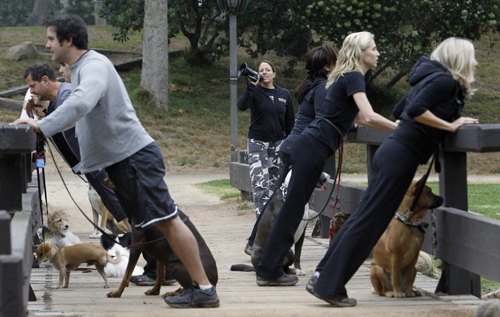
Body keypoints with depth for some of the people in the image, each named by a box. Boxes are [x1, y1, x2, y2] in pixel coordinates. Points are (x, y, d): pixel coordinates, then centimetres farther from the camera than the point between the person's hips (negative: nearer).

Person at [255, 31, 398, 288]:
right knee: (293, 208, -6)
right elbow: (369, 116, -22)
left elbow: (360, 118, 32)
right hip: (313, 148, -10)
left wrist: (395, 127, 29)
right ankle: (269, 271, -4)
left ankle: (269, 269, 13)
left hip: (307, 145, 10)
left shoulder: (346, 78, 21)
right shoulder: (353, 78, -9)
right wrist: (400, 129, -13)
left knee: (293, 207, 10)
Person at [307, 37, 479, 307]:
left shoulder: (430, 79, 19)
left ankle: (322, 278, 15)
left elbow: (399, 110, 26)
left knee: (362, 218, 11)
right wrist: (450, 125, -14)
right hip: (402, 156, -10)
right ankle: (329, 286, -4)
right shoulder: (445, 81, -10)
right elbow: (415, 110, -23)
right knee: (369, 222, -7)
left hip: (393, 152, 10)